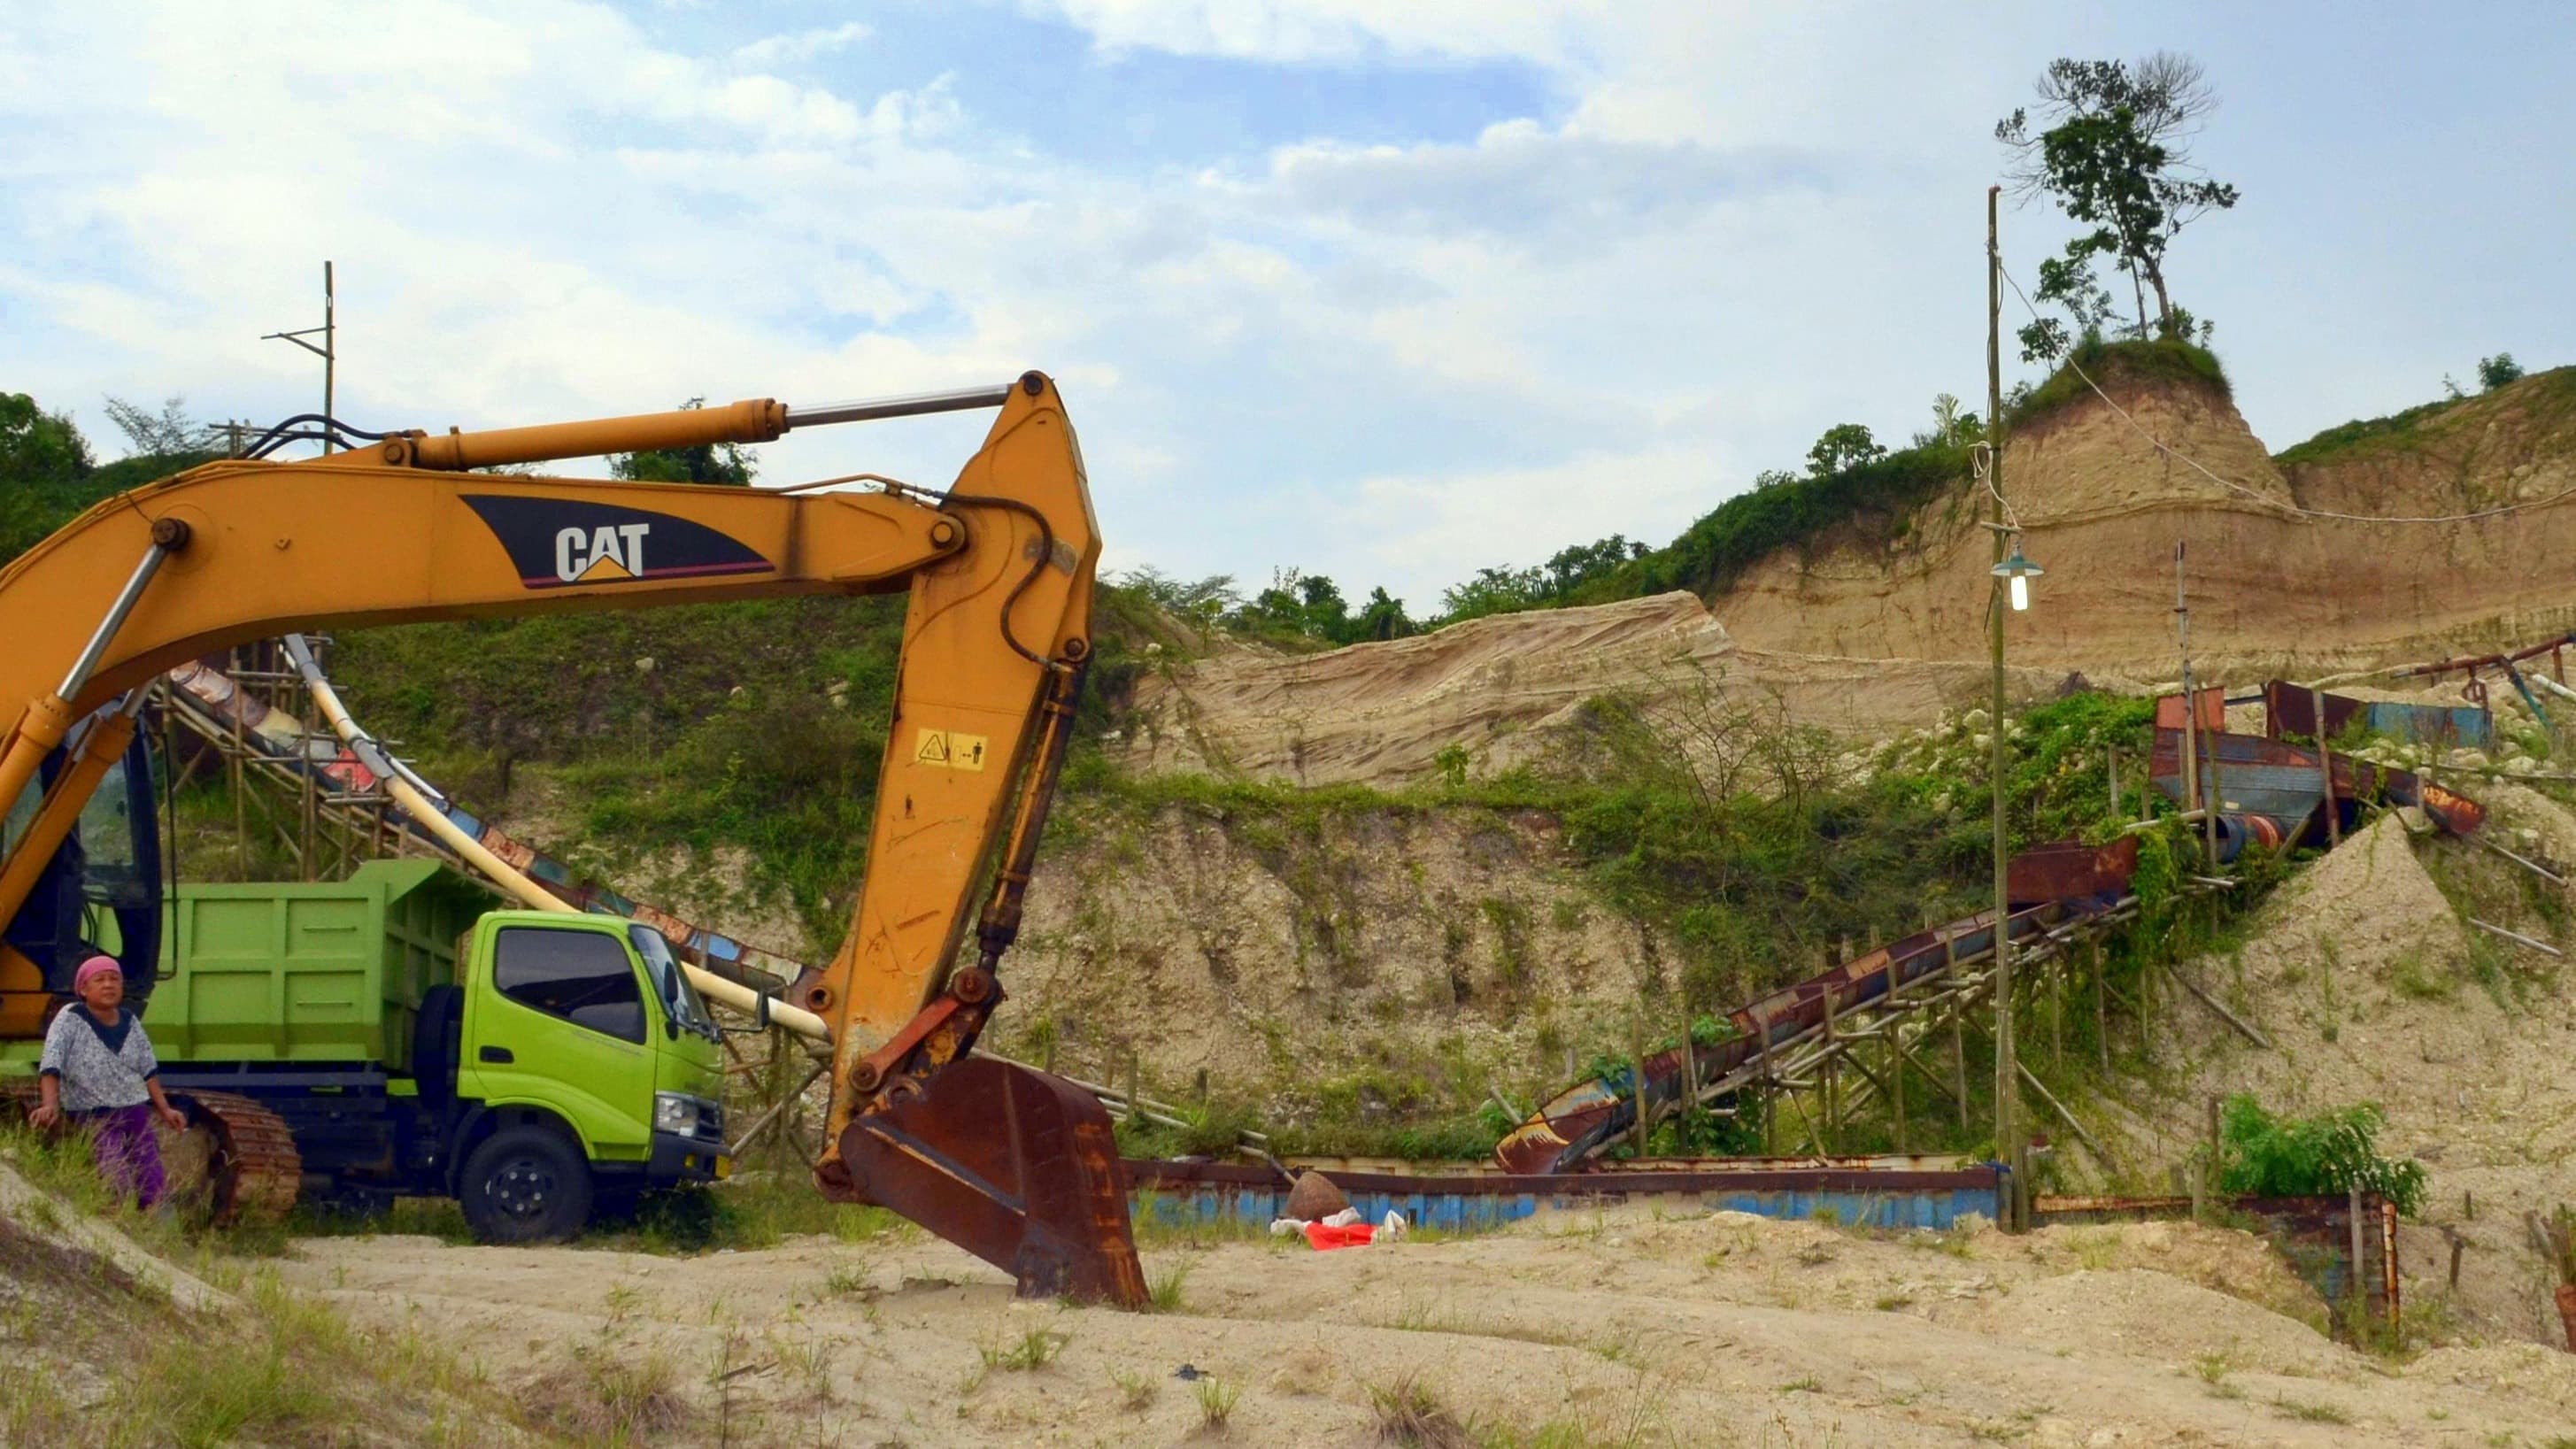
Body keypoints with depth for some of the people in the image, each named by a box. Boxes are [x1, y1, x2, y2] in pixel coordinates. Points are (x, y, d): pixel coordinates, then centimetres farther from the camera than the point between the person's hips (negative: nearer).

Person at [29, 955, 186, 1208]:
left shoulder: (129, 1022, 6)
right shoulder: (70, 1019, -10)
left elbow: (147, 1069, 14)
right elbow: (51, 1066, -22)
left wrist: (165, 1109, 9)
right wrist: (50, 1105, -37)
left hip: (135, 1112, 5)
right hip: (91, 1117, -5)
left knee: (153, 1188, 2)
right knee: (118, 1188, -20)